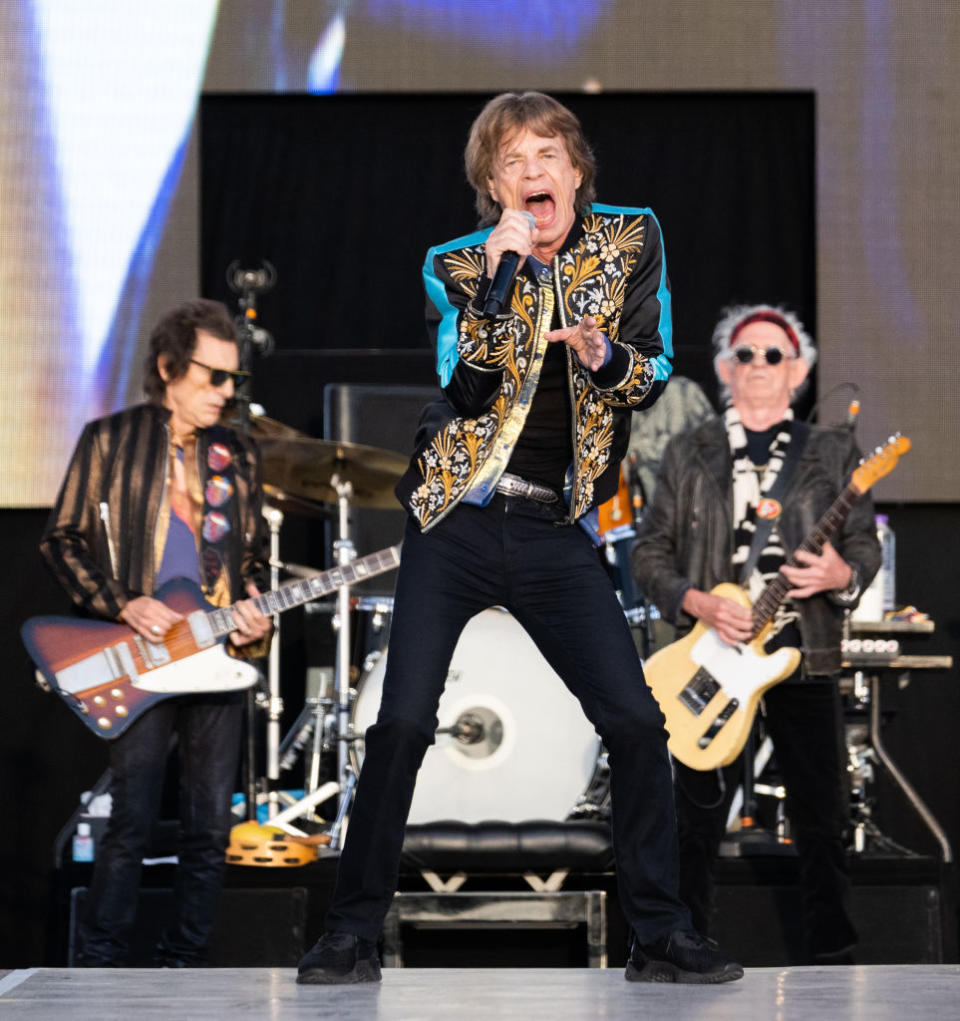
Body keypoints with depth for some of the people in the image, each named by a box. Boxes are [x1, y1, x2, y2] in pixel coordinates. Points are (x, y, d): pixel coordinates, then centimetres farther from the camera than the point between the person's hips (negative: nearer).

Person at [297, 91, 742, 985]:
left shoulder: (631, 243, 6)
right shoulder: (456, 267, 1)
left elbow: (655, 374, 7)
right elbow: (465, 389, -13)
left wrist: (605, 356, -15)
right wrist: (497, 273, -22)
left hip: (557, 532, 1)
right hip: (456, 520, -1)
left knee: (636, 721, -6)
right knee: (401, 725, -7)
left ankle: (660, 935, 6)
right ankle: (353, 932, 6)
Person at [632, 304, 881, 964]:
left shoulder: (834, 453, 10)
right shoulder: (689, 454, 9)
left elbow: (866, 545, 8)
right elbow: (650, 553, 8)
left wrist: (840, 574, -15)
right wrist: (697, 603, -10)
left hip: (804, 656, 0)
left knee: (822, 820, 1)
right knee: (699, 821, 0)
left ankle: (832, 953, 12)